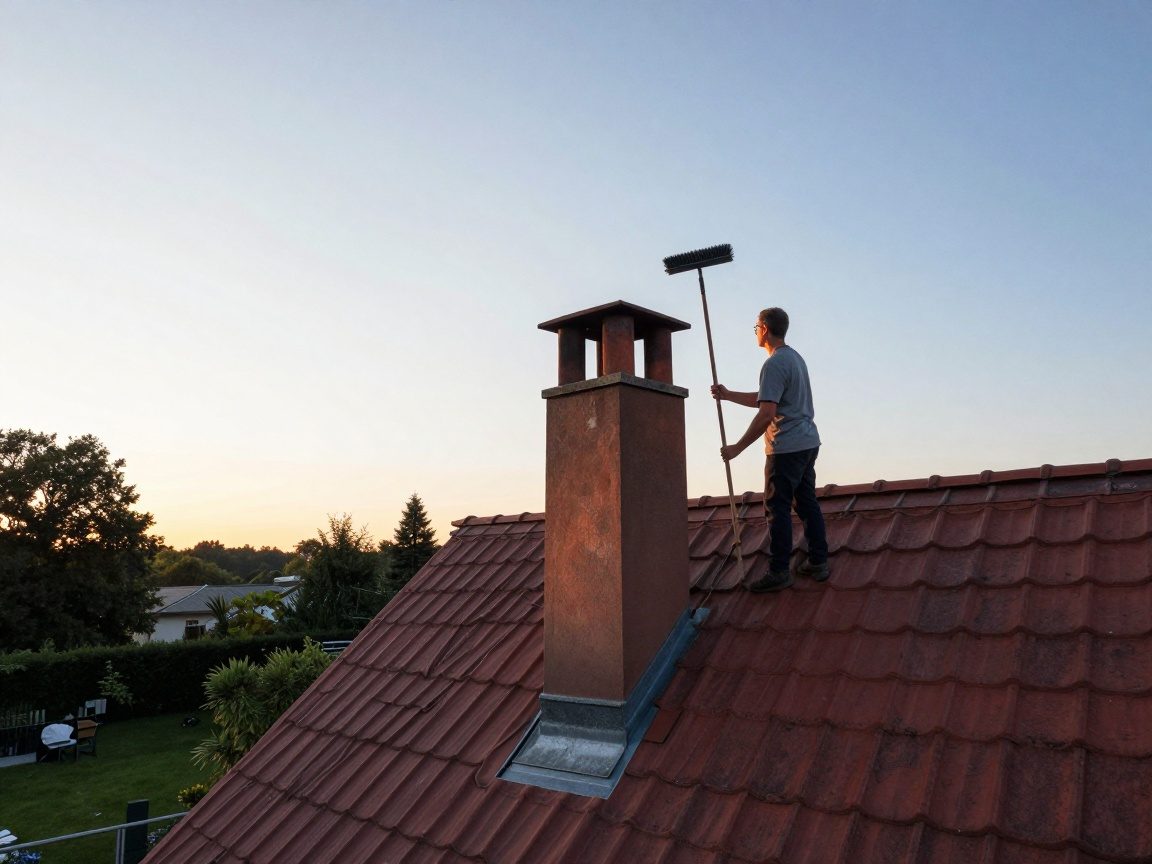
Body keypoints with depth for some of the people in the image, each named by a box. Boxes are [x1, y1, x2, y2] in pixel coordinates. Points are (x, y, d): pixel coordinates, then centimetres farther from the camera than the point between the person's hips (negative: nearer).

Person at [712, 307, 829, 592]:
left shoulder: (774, 364, -15)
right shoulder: (795, 358, 16)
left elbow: (766, 414, -22)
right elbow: (762, 399, 21)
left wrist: (737, 448, -18)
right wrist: (728, 395, 21)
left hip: (786, 448, -10)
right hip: (808, 443, 10)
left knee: (778, 508, -4)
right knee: (808, 504, 13)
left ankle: (779, 572, 0)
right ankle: (818, 563, 18)